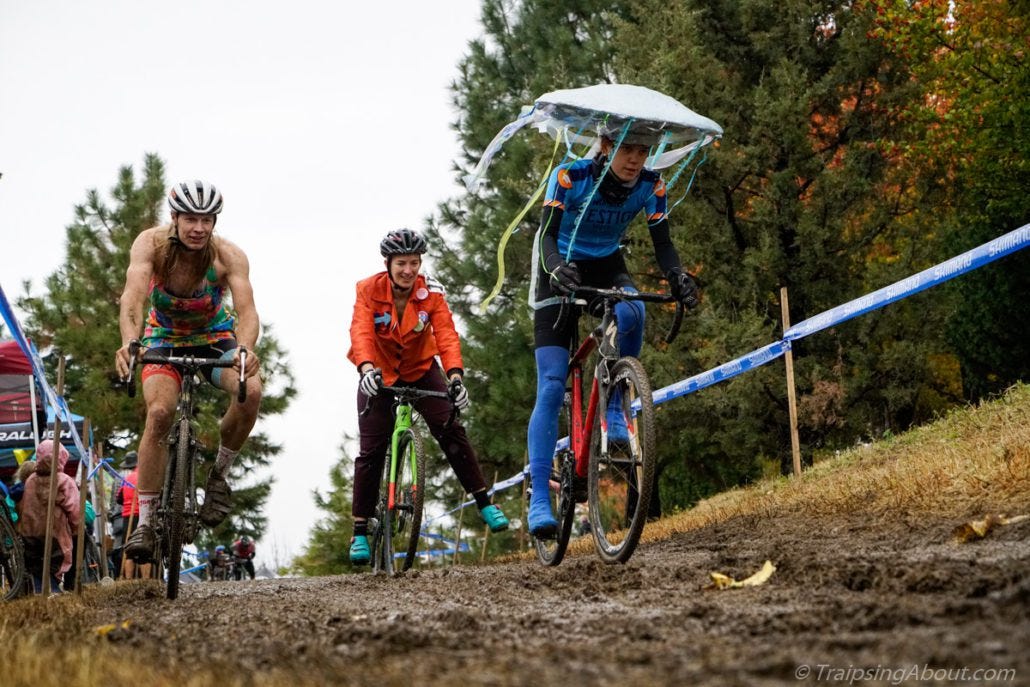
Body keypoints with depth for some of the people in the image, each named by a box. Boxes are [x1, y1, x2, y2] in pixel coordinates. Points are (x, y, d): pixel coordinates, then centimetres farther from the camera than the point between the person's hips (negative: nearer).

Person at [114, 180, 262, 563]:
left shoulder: (229, 256, -25)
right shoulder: (151, 244, -25)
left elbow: (247, 309, -37)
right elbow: (133, 297, -39)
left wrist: (245, 350, -58)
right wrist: (129, 342, -59)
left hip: (215, 336, 0)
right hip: (165, 338, 0)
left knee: (251, 391, -29)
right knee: (159, 413, -25)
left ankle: (219, 474, -4)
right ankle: (145, 522, -16)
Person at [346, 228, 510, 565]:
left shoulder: (430, 292, -17)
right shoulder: (369, 290, -20)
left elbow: (446, 334, -28)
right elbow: (361, 333, -34)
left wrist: (455, 375, -45)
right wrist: (367, 369, -54)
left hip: (421, 370, 1)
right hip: (379, 375, -1)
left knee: (451, 431, -15)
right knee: (372, 449, -8)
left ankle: (484, 503, -2)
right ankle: (360, 531, 0)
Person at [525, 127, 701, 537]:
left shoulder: (650, 185, -14)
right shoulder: (571, 177, -24)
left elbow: (662, 242, -15)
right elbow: (547, 234, -30)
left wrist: (677, 276, -36)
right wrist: (557, 268, -51)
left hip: (607, 268, 3)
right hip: (561, 272, -3)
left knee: (631, 312, -36)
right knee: (551, 389, -13)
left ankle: (613, 410, -15)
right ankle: (539, 499, -15)